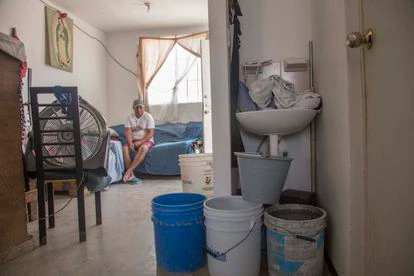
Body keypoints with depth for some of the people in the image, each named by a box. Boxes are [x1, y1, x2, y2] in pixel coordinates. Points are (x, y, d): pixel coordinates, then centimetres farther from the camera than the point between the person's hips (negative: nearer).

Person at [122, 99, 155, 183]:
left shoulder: (148, 117, -5)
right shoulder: (129, 118, 4)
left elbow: (150, 133, -12)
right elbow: (128, 132, -7)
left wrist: (140, 142, -23)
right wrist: (130, 143, -26)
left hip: (146, 141, -3)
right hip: (133, 141, 3)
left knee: (143, 148, -37)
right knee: (125, 148, -27)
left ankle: (128, 172, -38)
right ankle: (131, 175, -31)